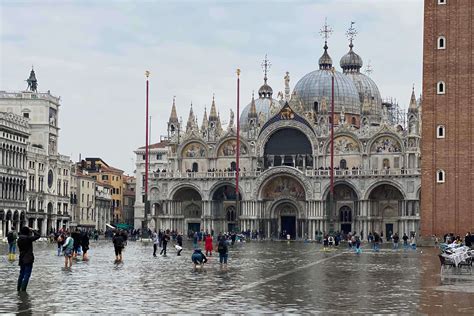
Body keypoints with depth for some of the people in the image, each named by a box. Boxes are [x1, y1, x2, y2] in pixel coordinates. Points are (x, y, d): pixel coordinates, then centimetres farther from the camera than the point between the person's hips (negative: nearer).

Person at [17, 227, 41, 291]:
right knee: (27, 275, -3)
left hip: (22, 259, 7)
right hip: (28, 260, -7)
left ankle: (18, 288, 23)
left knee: (21, 274, 18)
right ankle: (23, 289, -7)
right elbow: (38, 235, -13)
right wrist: (32, 230, -2)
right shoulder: (28, 238, -17)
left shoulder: (19, 239, 5)